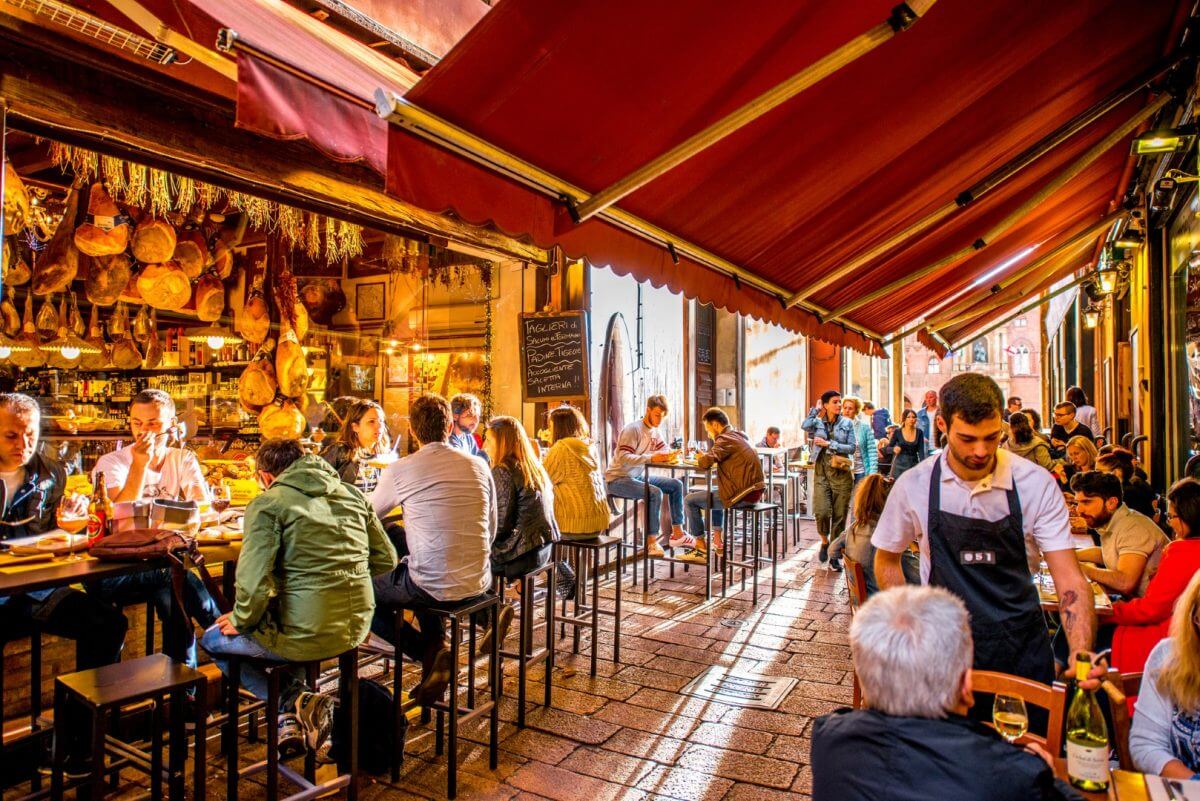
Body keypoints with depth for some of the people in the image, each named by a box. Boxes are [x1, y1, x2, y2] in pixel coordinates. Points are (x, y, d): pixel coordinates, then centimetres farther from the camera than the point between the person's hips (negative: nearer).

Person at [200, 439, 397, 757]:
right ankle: (295, 708, 29)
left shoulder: (268, 503, -10)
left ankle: (292, 704, 7)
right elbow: (386, 559, 10)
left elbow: (254, 580, -18)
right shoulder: (351, 494, 7)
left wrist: (240, 621, 1)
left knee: (212, 639, 21)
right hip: (357, 628, 7)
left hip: (308, 635, -6)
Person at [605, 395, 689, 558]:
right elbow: (623, 458, -28)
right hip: (618, 479, -9)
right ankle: (651, 541, -21)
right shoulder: (633, 429, -19)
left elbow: (665, 451, 4)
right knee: (655, 493, -30)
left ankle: (677, 534, 6)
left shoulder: (655, 431, 9)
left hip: (638, 476, 9)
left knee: (676, 485, 2)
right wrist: (651, 458, -38)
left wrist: (671, 454, -20)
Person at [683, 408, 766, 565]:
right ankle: (717, 542, 35)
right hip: (754, 491, 10)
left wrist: (700, 457, -2)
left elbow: (705, 463, -24)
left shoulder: (725, 439, -12)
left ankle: (701, 548, 8)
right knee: (714, 494, 36)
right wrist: (706, 457, 7)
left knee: (690, 500, 2)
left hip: (742, 495, -10)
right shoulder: (739, 435, 17)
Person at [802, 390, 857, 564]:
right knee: (822, 511, -12)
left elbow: (852, 448, -1)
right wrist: (816, 410, -2)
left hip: (842, 472, 1)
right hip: (822, 471, -1)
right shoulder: (817, 422, 5)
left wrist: (829, 444, -10)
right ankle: (825, 541, 17)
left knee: (839, 515, 3)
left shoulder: (847, 424, 5)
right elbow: (805, 426, -17)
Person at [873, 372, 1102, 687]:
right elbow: (886, 559, 3)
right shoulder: (914, 486, -12)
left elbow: (1070, 579, -13)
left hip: (1022, 648, 1)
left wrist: (1081, 655, -28)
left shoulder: (1036, 484, -12)